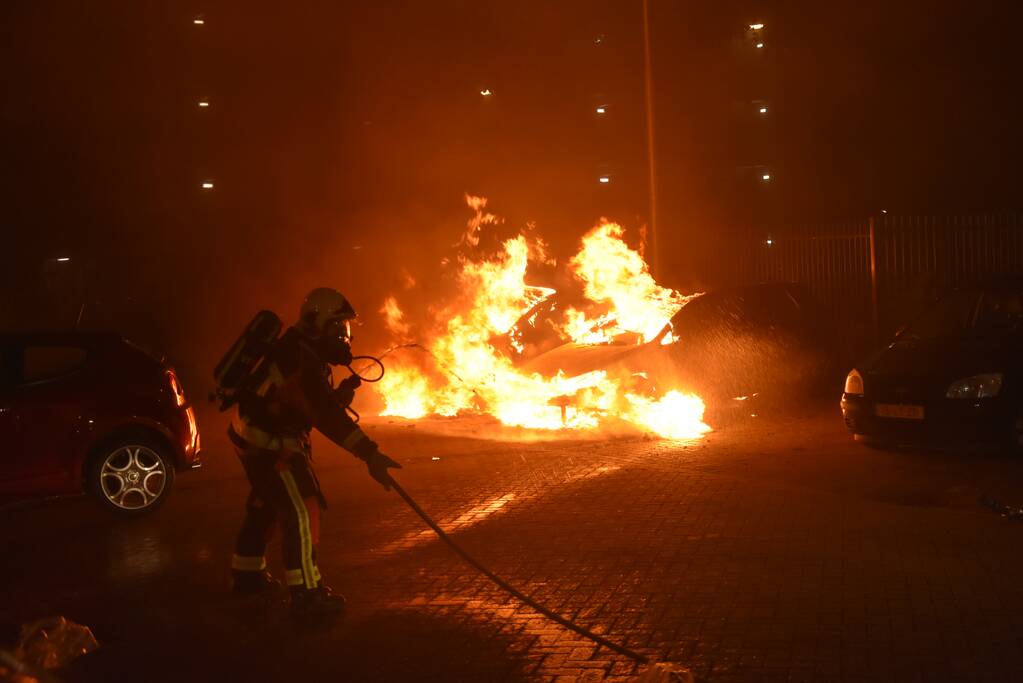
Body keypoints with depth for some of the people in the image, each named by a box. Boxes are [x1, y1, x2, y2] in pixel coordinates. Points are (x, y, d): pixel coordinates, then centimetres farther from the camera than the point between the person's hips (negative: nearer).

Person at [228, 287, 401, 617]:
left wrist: (341, 393, -8)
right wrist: (369, 453, -39)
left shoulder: (308, 354, 9)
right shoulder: (301, 359, -25)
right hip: (267, 440, -11)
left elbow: (320, 406, 13)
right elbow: (326, 416, -34)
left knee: (265, 504, 22)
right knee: (301, 508, -10)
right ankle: (306, 593, -9)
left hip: (257, 437, 11)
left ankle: (248, 574, 38)